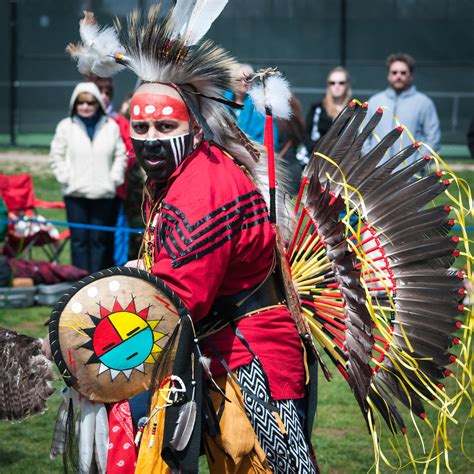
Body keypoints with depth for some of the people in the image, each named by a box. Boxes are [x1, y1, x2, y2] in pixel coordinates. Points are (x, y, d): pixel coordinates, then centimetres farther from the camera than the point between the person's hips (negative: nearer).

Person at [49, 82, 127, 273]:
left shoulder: (111, 127, 5)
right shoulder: (66, 126, 3)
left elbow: (120, 155, 8)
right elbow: (56, 156, 5)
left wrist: (114, 178, -2)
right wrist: (66, 178, -4)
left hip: (103, 193, 1)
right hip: (75, 193, -1)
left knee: (99, 239, 4)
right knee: (79, 238, -2)